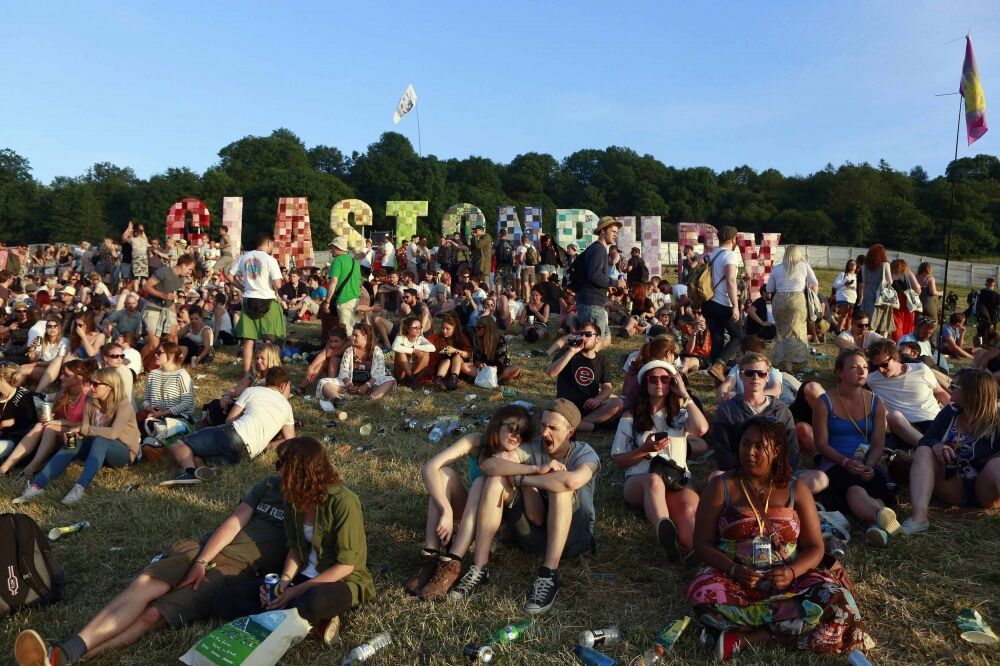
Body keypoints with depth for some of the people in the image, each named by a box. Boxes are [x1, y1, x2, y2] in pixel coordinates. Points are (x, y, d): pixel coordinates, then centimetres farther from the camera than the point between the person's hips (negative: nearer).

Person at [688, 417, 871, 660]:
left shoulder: (796, 489, 5)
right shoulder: (720, 487, -1)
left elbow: (814, 547, 4)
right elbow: (702, 543, -2)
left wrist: (792, 572, -17)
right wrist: (734, 570, -20)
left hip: (785, 581, 3)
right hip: (734, 579, -2)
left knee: (836, 599, -27)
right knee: (703, 596, -35)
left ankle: (745, 637, -21)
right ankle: (792, 626, -17)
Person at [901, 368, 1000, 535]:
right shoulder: (950, 412, 6)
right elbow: (925, 440, 4)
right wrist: (935, 445, -18)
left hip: (984, 491, -3)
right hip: (952, 487, 3)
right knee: (924, 452, -21)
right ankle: (919, 516, -43)